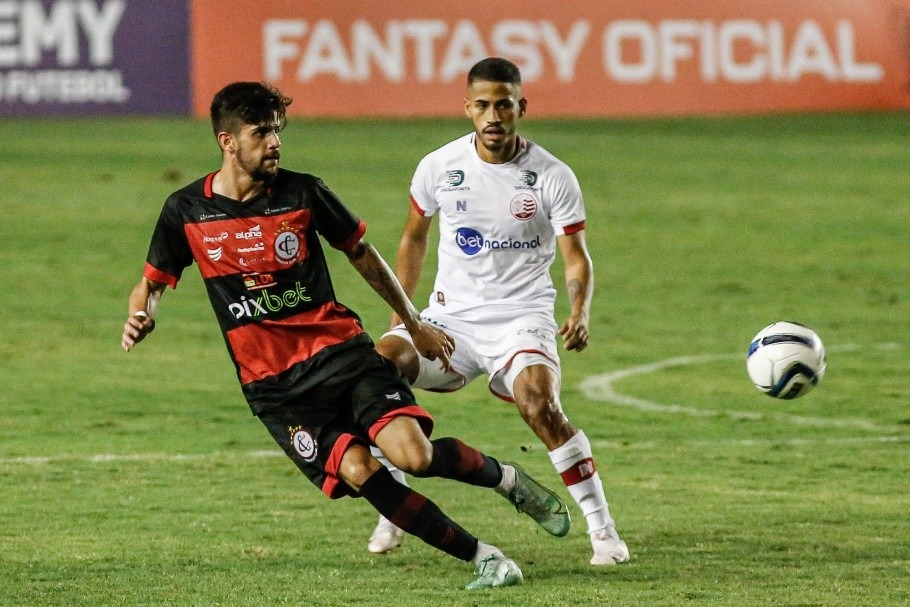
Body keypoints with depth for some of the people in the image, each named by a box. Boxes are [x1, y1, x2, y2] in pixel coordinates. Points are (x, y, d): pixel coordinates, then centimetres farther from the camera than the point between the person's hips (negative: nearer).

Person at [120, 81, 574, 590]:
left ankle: (506, 477, 10)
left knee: (414, 453, -22)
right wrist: (141, 317, -14)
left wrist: (415, 324, 19)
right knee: (358, 470, -21)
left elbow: (362, 254, 12)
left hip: (341, 351, 0)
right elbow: (153, 282, 11)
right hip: (274, 386, 0)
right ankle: (483, 557, -10)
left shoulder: (303, 193, -2)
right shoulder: (185, 212, -2)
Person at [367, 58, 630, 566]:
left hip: (521, 315, -3)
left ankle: (603, 529, -16)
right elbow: (414, 238, 16)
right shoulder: (439, 167, 0)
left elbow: (577, 258, -5)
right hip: (450, 315, 3)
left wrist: (581, 312, -26)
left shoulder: (553, 177, -7)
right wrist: (400, 314, 9)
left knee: (541, 406, -30)